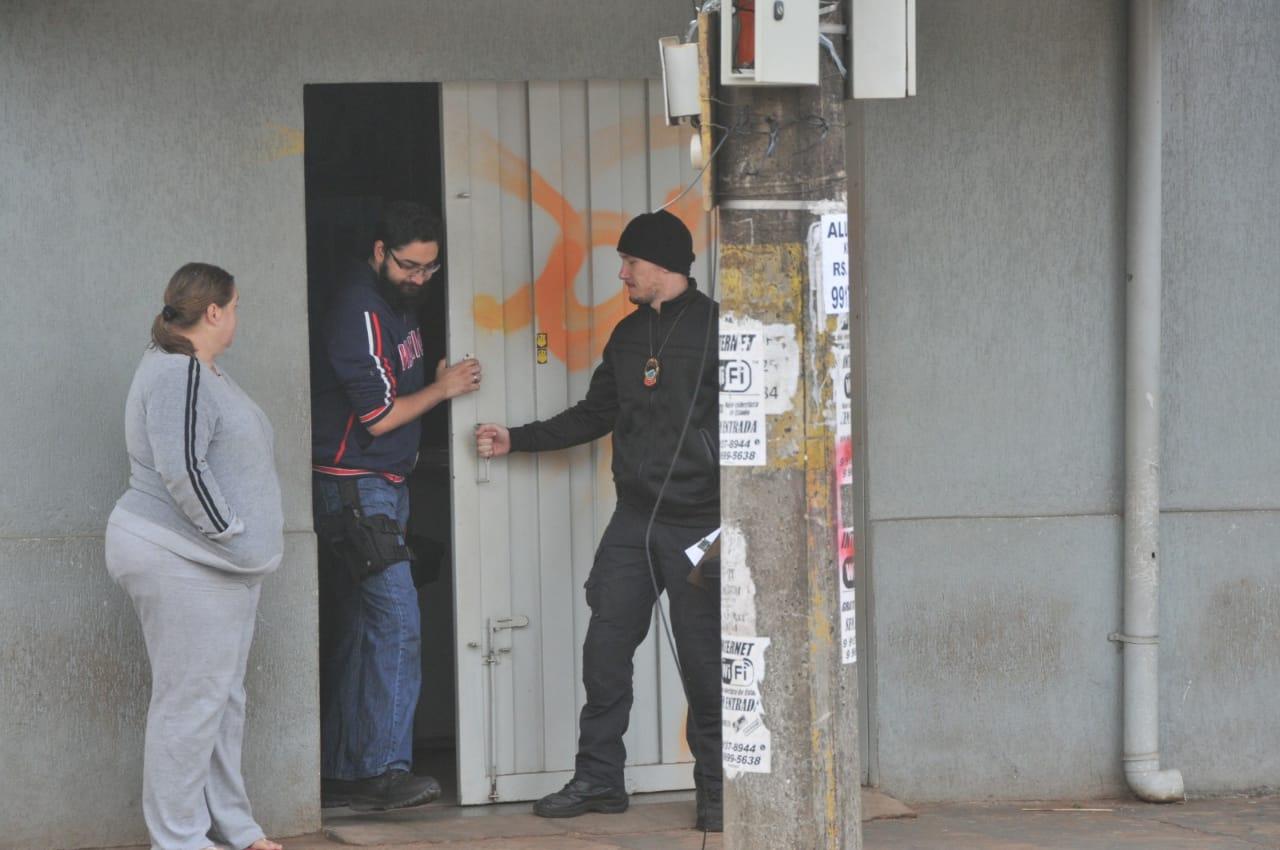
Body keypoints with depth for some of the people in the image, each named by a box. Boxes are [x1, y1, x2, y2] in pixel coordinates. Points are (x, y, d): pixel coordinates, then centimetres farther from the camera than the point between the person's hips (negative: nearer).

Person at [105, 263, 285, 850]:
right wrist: (230, 534, -19)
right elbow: (182, 471, -26)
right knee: (189, 701, -7)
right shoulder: (177, 374, -17)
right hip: (181, 563, -11)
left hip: (220, 566, 11)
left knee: (224, 699, 16)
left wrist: (244, 546, 19)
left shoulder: (198, 371, 17)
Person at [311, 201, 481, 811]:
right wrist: (443, 388, -6)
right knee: (396, 622, -15)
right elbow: (379, 415, -16)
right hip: (354, 488, -10)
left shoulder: (399, 301, 13)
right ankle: (384, 770, -15)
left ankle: (340, 772, 12)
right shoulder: (359, 313, -18)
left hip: (383, 485, 10)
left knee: (357, 630, 10)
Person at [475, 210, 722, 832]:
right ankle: (598, 778, 11)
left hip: (696, 523, -6)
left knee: (703, 659, -2)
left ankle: (714, 787, 9)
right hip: (633, 520, 6)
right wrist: (515, 440, 23)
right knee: (604, 651, 3)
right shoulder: (629, 334, 16)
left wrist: (731, 520, -15)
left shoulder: (714, 327, -5)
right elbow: (596, 414, 26)